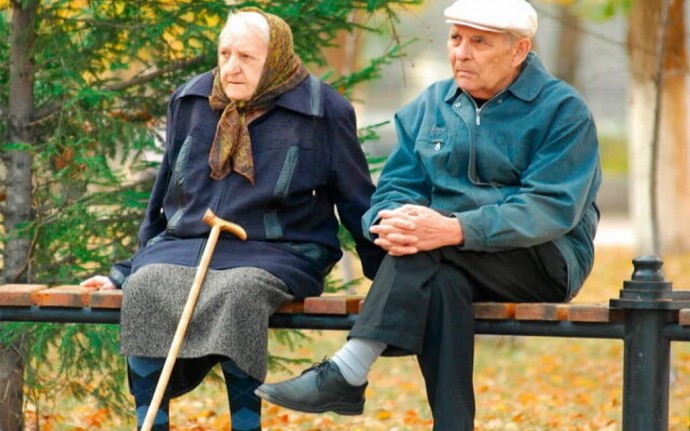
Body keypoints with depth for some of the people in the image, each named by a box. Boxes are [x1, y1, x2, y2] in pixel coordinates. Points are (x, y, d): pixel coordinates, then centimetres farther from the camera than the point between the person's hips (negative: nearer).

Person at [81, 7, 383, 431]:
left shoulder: (323, 110, 1)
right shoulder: (191, 101, 12)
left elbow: (357, 202, 9)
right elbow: (164, 195, 21)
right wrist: (126, 270, 19)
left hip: (276, 253, -3)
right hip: (184, 245, 4)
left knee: (239, 290, -38)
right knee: (145, 285, -30)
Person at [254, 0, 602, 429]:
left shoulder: (563, 110, -5)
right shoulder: (430, 106, 13)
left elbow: (553, 207, -18)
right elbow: (397, 185, 7)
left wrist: (455, 230, -32)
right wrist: (391, 221, -21)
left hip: (547, 262, -4)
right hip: (454, 263, 4)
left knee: (429, 251, -33)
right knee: (440, 282, -35)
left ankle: (348, 372, -38)